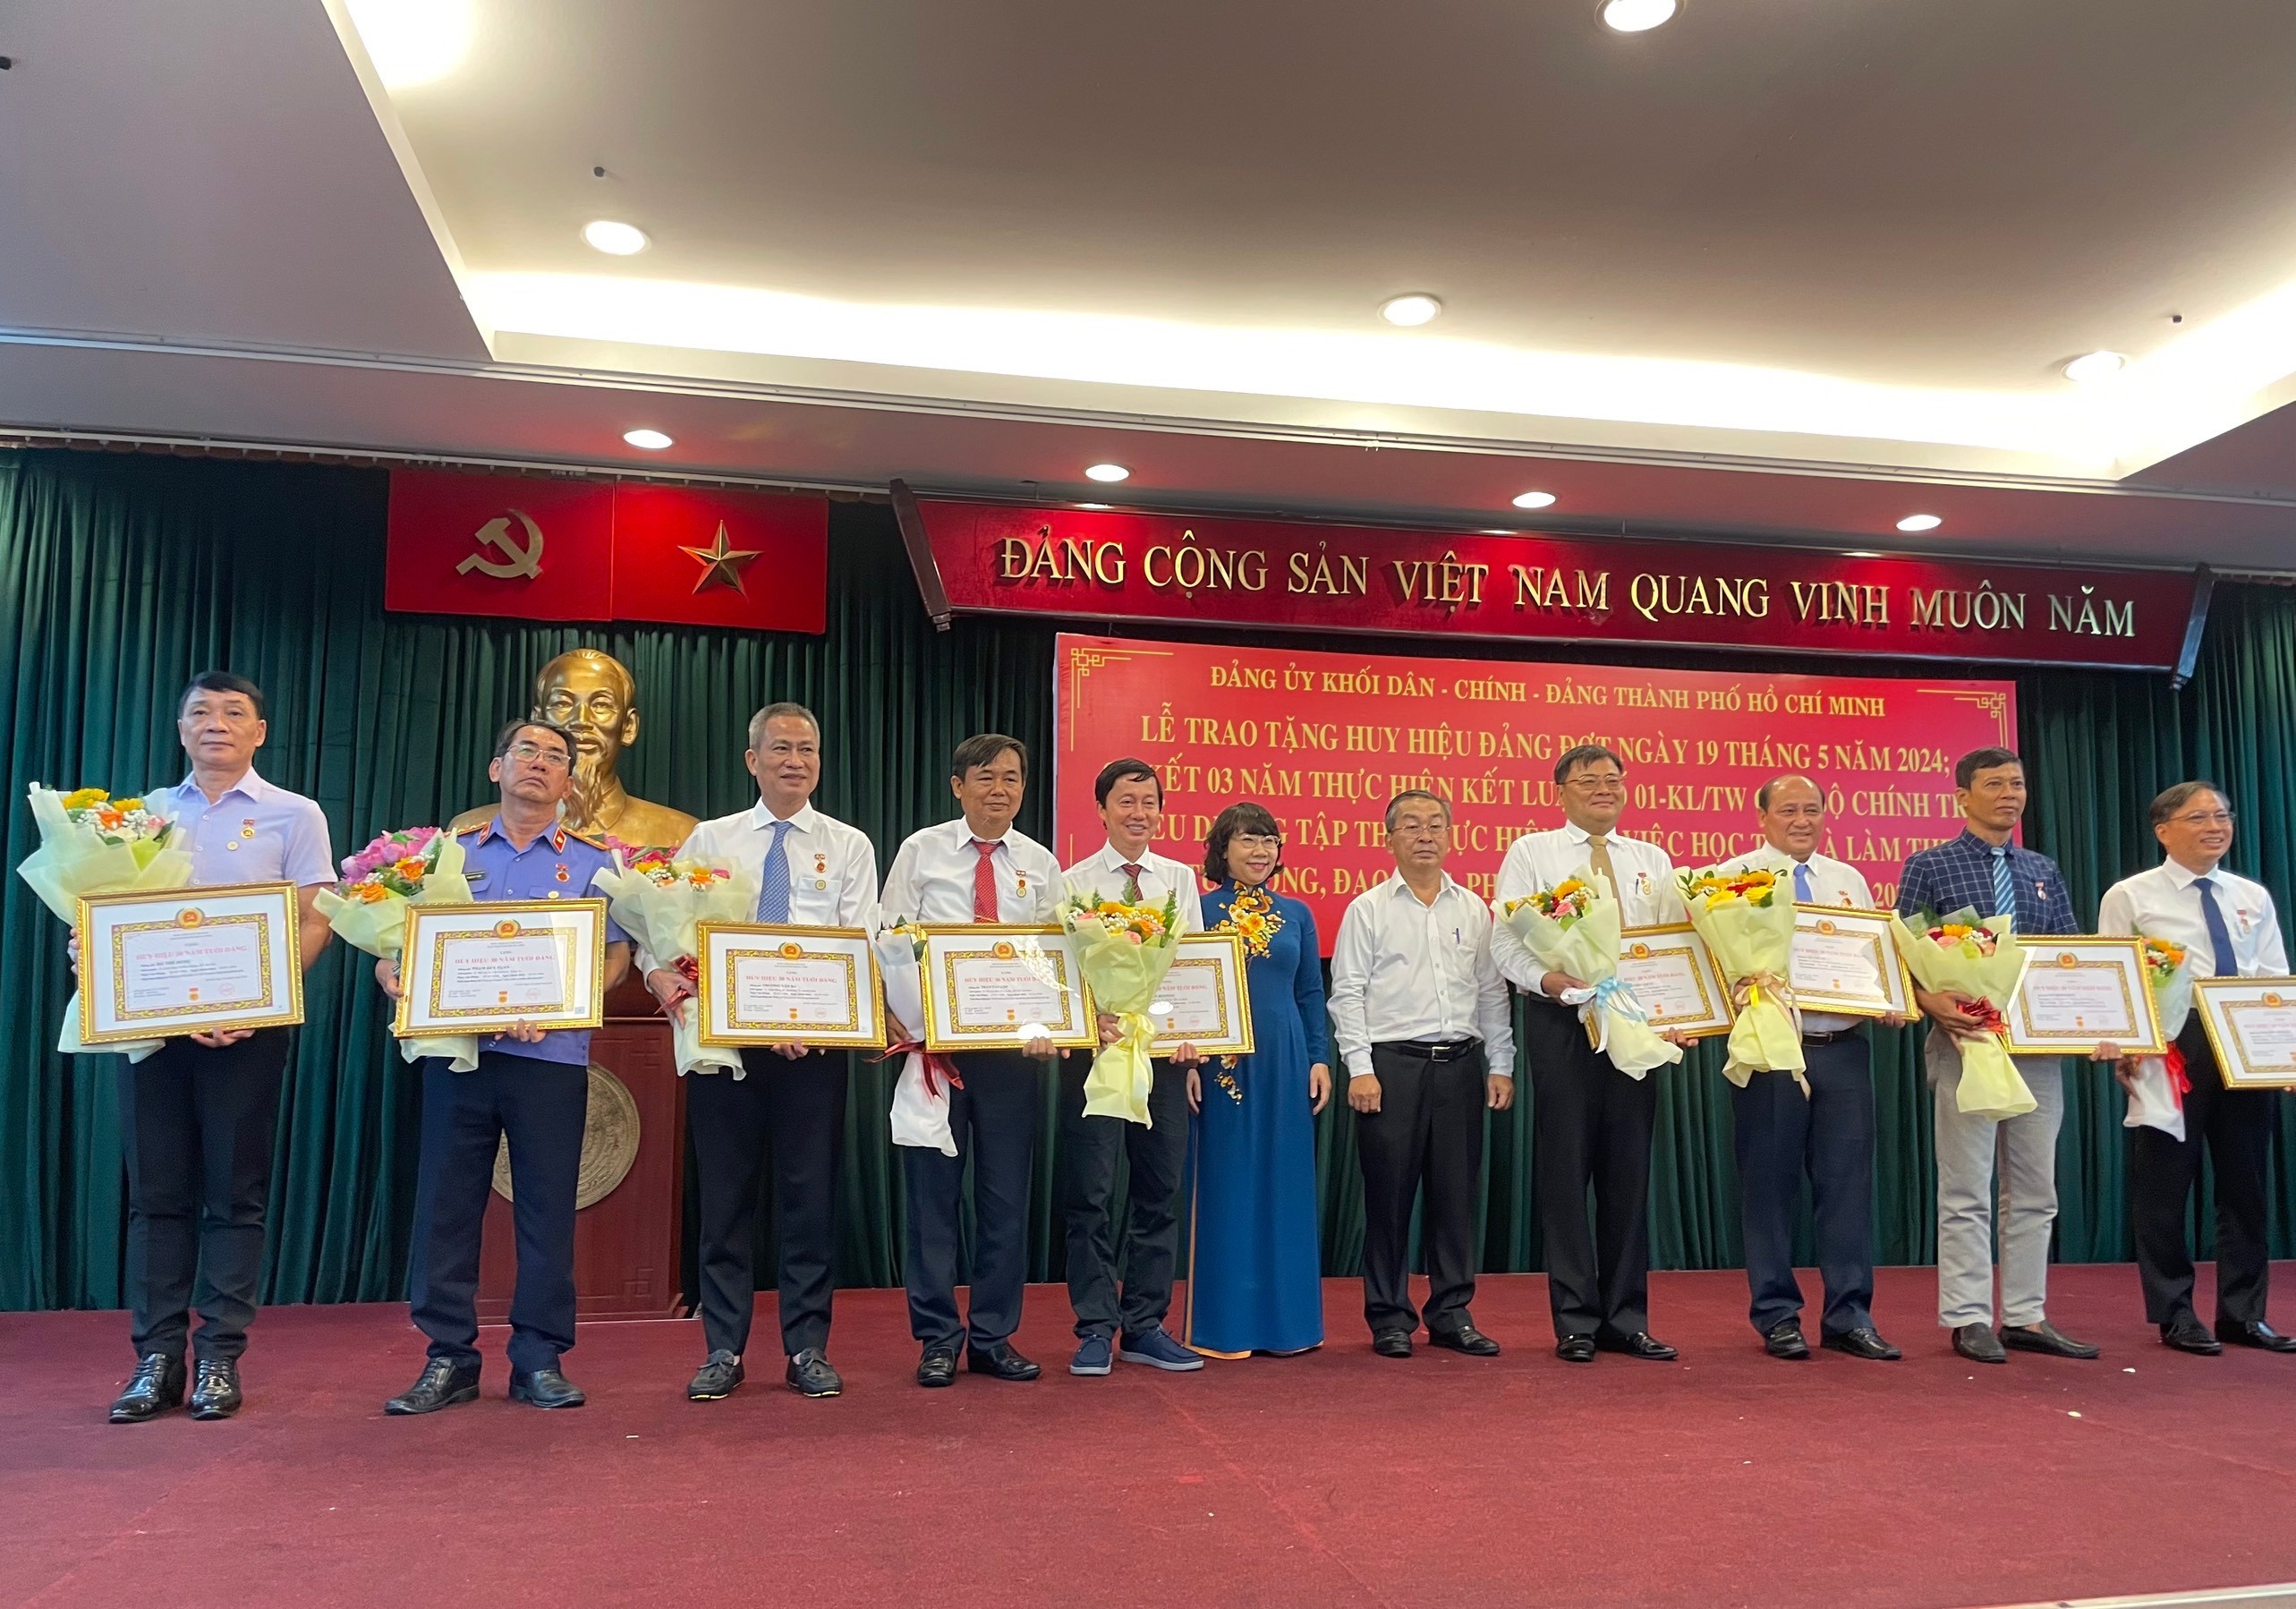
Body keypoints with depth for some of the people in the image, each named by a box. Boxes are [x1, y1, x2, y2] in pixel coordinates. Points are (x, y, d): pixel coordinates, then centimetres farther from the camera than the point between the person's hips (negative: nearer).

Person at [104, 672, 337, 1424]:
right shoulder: (148, 812, 14)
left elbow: (313, 923, -2)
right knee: (156, 1189, 5)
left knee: (234, 1192, 2)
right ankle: (157, 1357, 12)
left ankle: (219, 1359, 8)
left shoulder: (293, 816, 4)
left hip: (248, 1027, -3)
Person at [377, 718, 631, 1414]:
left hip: (552, 1055, -1)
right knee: (447, 1201, 3)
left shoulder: (592, 861, 7)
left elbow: (617, 956, 1)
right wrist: (394, 974, -10)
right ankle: (449, 1358, 15)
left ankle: (539, 1360, 13)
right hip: (456, 1049, 2)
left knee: (547, 1207, 2)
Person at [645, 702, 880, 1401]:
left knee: (810, 1192, 4)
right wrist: (660, 972, -18)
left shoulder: (849, 846, 6)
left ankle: (807, 1347, 15)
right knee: (724, 1192, 6)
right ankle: (723, 1349, 17)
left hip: (815, 1043, -1)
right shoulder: (709, 840, 10)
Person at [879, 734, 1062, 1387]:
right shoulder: (921, 851, 2)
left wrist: (1046, 1028, -11)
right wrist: (908, 1027, -12)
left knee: (1006, 1193, 7)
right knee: (934, 1189, 4)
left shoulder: (1040, 864, 8)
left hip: (1014, 1045, 2)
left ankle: (994, 1337, 20)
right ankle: (938, 1338, 16)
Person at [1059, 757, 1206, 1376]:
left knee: (1160, 1192, 9)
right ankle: (1096, 1329, 11)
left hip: (1164, 1048, 3)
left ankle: (1145, 1326, 20)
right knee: (1090, 1193, 0)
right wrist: (1096, 1020, -22)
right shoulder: (1075, 882, 1)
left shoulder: (1180, 878, 10)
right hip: (1095, 1048, -3)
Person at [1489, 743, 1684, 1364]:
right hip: (1561, 1019, -3)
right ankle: (1576, 1322, 9)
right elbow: (1505, 940, -3)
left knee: (1629, 1169, 7)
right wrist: (1545, 978, -22)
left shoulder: (1653, 860, 15)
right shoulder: (1530, 853, 5)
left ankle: (1627, 1319, 16)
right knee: (1566, 1167, -1)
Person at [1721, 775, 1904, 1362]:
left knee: (1848, 1181, 5)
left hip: (1844, 1049, 4)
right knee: (1771, 1183, 3)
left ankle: (1849, 1318, 15)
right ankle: (1777, 1316, 15)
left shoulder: (1849, 880, 15)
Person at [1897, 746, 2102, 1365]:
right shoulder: (1930, 866, -2)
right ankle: (1969, 1321, 8)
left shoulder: (2045, 872, 13)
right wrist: (1932, 1003, -24)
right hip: (1965, 1041, -5)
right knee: (1966, 1191, 0)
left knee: (2034, 1190, 10)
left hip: (2040, 1047, 5)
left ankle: (2025, 1317, 19)